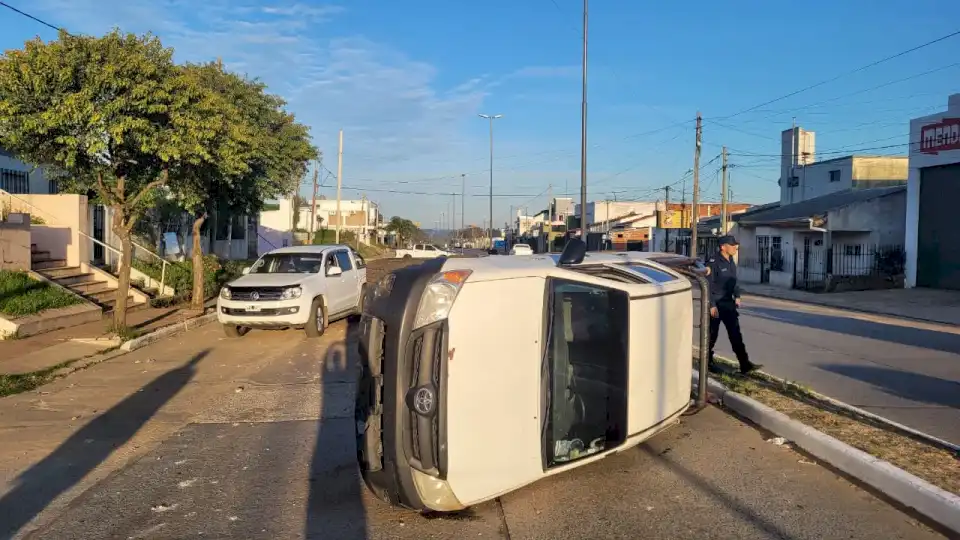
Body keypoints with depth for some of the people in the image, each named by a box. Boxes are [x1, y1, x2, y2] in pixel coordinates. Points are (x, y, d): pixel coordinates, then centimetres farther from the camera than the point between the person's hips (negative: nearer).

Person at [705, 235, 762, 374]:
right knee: (712, 335, 6)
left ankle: (745, 364, 2)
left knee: (736, 334, 3)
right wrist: (712, 305, -20)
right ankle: (708, 362, 21)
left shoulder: (731, 261, 8)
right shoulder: (713, 262, -18)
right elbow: (708, 285, -19)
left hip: (728, 303, 7)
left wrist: (737, 296, 9)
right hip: (715, 304, -7)